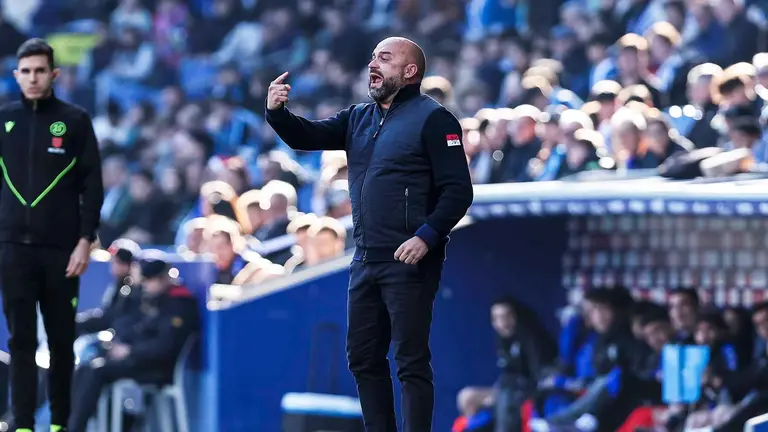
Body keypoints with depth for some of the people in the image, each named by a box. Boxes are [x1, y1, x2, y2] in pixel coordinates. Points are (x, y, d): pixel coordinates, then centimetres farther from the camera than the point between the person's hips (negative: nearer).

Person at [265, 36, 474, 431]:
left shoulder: (432, 119, -7)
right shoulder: (359, 118, 15)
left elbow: (458, 191, -13)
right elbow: (308, 137, 9)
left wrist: (427, 237, -24)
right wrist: (277, 113, -11)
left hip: (409, 262, -8)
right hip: (366, 261, 8)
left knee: (411, 361, -6)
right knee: (363, 357, 12)